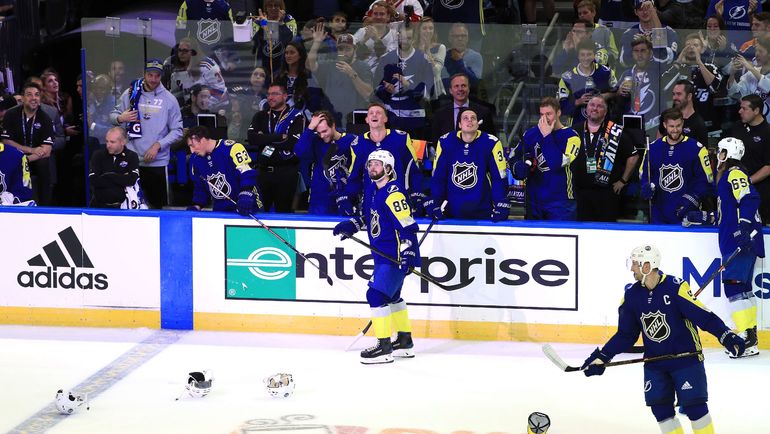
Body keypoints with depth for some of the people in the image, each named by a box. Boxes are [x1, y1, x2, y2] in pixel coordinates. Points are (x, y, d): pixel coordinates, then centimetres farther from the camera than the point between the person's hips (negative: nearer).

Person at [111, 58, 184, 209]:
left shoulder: (169, 99, 1)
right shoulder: (131, 93, 4)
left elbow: (177, 130, 1)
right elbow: (113, 115, 12)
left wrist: (158, 145, -11)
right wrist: (120, 118, -12)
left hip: (158, 161, -1)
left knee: (159, 203, 2)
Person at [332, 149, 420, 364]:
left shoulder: (393, 193, -20)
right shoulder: (371, 189, 9)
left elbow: (408, 226, -23)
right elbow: (367, 215, 25)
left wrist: (408, 254, -29)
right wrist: (351, 225, 9)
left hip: (396, 255, -11)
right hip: (382, 254, 11)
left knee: (377, 294, -15)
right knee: (391, 296, 20)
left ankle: (384, 347, -10)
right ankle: (405, 342, 33)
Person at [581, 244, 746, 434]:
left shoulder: (676, 288, -19)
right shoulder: (632, 295, -1)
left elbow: (704, 316, -19)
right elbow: (625, 335, 7)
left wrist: (727, 337, -30)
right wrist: (601, 357, 2)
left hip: (686, 357, -6)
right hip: (654, 363, 6)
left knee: (694, 406, -8)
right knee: (660, 408, 4)